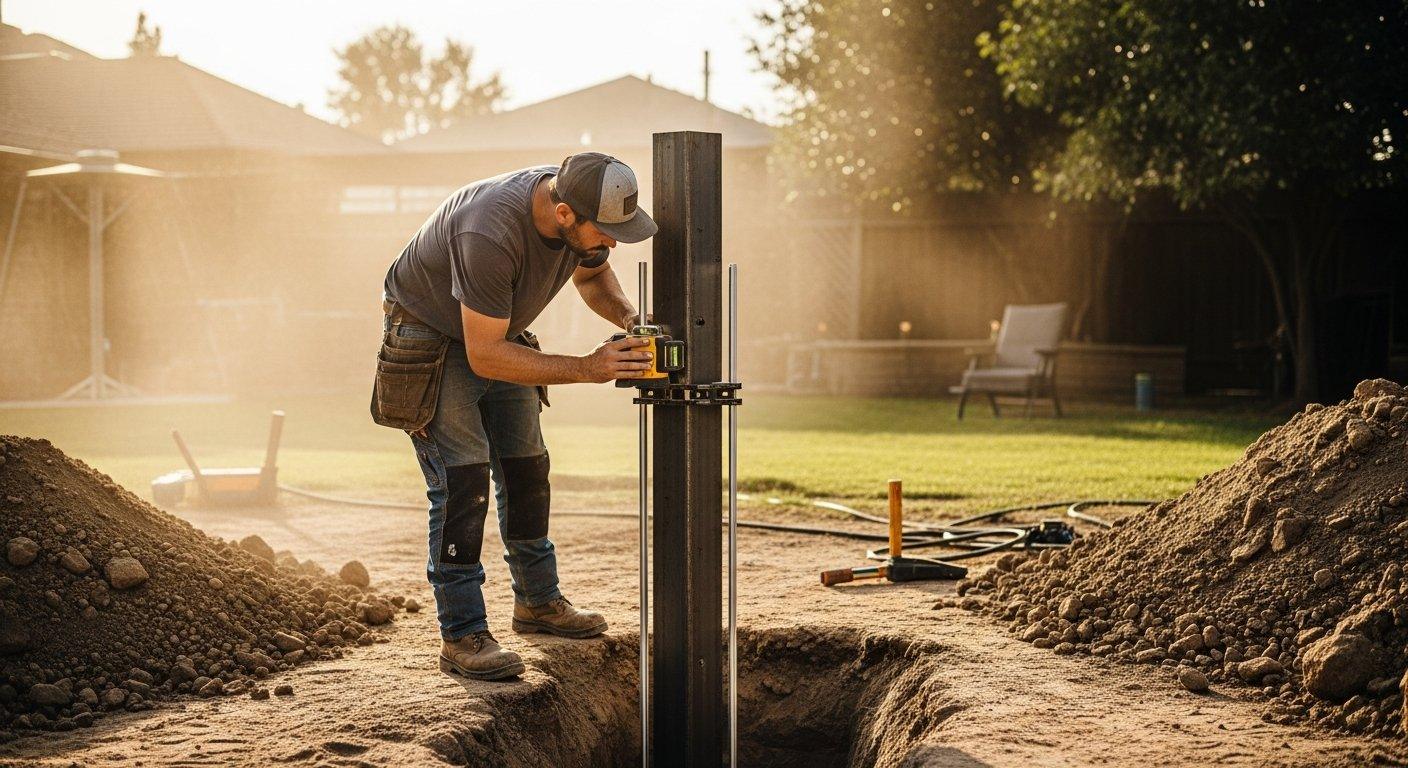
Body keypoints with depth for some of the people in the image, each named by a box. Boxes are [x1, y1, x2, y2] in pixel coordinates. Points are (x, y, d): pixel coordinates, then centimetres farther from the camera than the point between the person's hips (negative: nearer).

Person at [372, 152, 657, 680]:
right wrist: (586, 368, -36)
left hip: (498, 336, 8)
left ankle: (538, 602, 28)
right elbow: (485, 356, -36)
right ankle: (462, 636, -10)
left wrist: (625, 316, -14)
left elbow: (592, 273, 7)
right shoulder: (491, 234, -41)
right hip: (430, 338, -8)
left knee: (525, 470, 12)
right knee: (461, 480, -15)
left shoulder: (581, 210, -17)